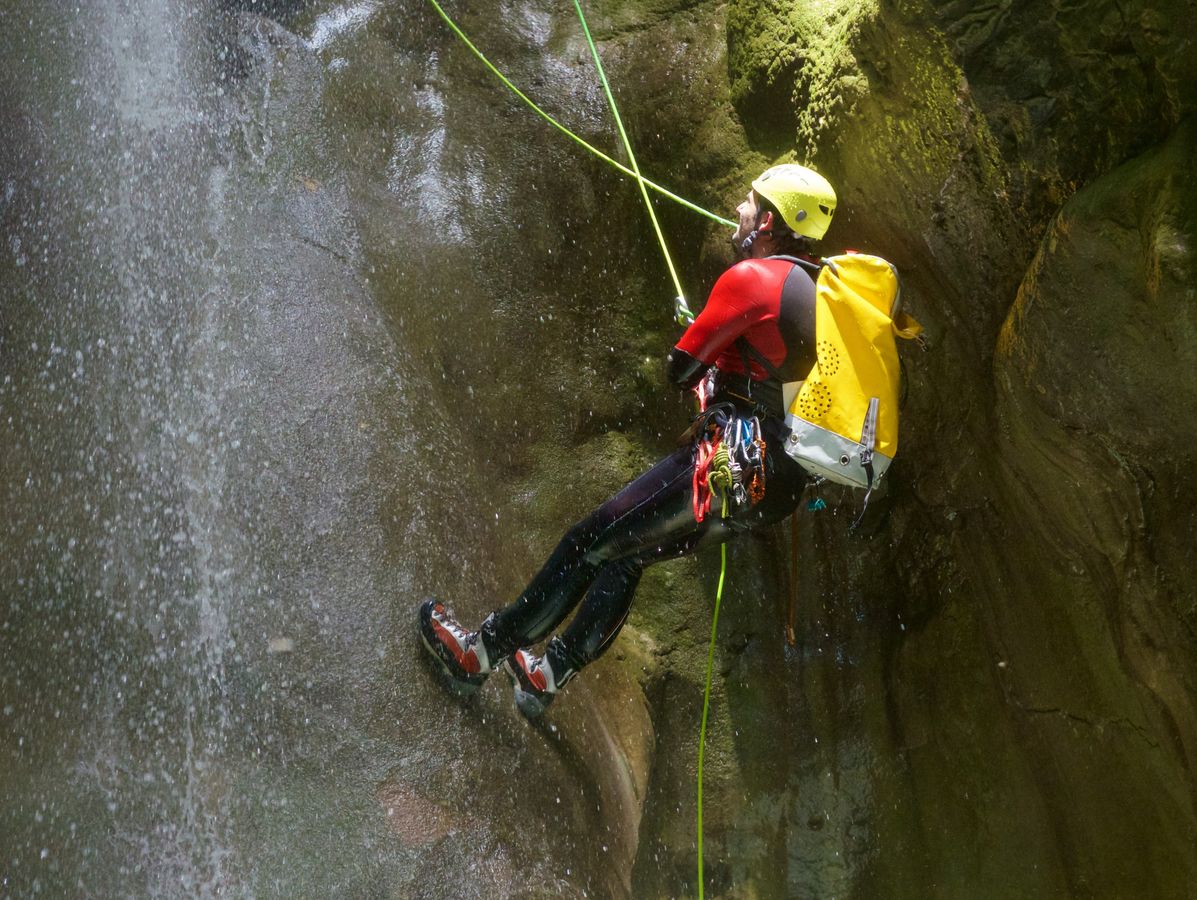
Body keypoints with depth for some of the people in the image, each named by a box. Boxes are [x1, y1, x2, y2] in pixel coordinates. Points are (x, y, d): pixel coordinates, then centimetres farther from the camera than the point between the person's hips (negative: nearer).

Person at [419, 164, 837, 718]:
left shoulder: (750, 277, -11)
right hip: (783, 484, 9)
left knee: (589, 543, 0)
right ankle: (551, 672, 28)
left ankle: (481, 652, 9)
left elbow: (682, 367, -7)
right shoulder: (814, 288, 14)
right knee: (625, 554, 20)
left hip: (733, 465, -9)